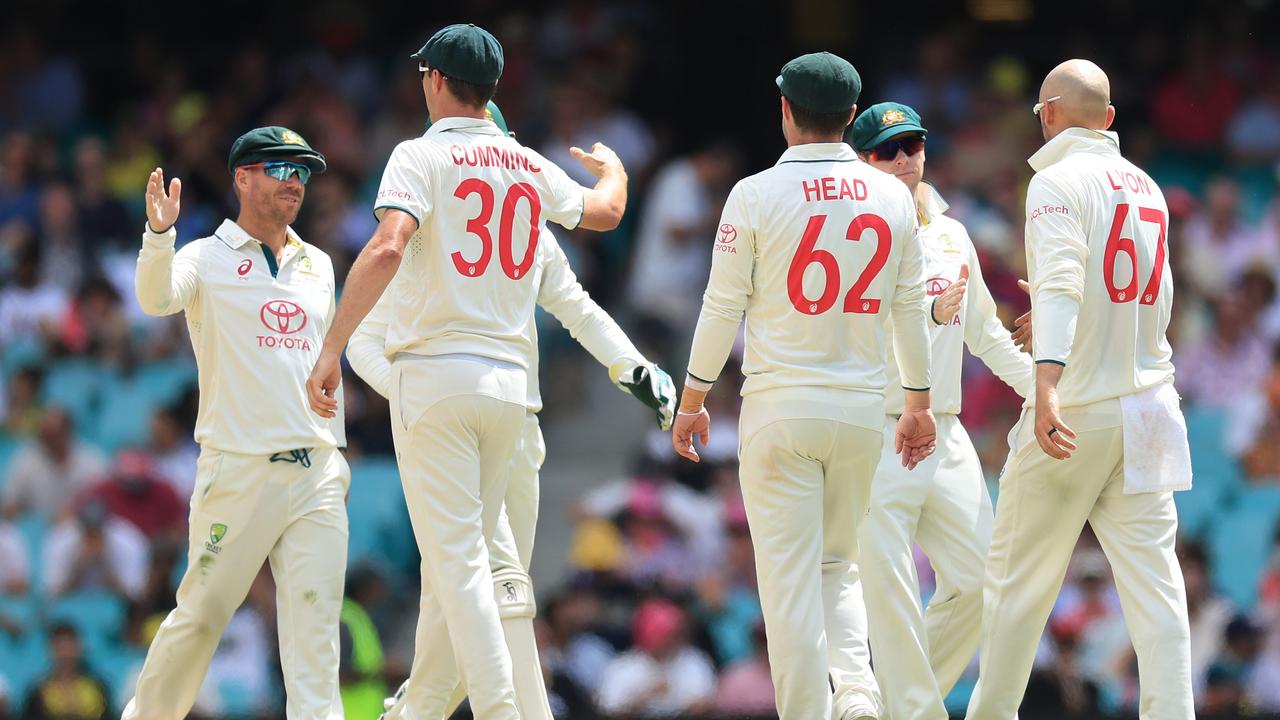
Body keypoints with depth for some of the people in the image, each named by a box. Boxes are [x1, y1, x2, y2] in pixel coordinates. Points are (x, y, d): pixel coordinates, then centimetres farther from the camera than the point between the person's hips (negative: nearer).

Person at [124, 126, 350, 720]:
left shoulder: (317, 266, 17)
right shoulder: (206, 259, 1)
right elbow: (157, 299, -20)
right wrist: (159, 234, -39)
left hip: (316, 473, 4)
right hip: (237, 470, -4)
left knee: (315, 616, -7)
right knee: (201, 614, 0)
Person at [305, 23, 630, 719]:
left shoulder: (423, 156, -6)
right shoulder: (531, 167, 13)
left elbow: (387, 248, -22)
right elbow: (605, 212, 33)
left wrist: (331, 348, -25)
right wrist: (612, 167, 56)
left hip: (433, 373, -6)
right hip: (509, 381, 6)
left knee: (457, 557, -8)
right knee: (458, 552, 16)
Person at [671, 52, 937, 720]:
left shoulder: (757, 193, -7)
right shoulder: (893, 196, 4)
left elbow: (723, 307, -4)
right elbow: (910, 308, 10)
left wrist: (692, 400, 6)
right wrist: (919, 402, 19)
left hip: (780, 407, -4)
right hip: (863, 408, 4)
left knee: (791, 581, 0)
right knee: (838, 565, 17)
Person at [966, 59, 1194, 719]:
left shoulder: (1058, 181, -8)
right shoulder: (1148, 188, 13)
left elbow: (1060, 282, -24)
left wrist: (1047, 385, -36)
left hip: (1075, 413, -6)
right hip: (1148, 405, 6)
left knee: (1016, 577, 7)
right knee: (1153, 580, 0)